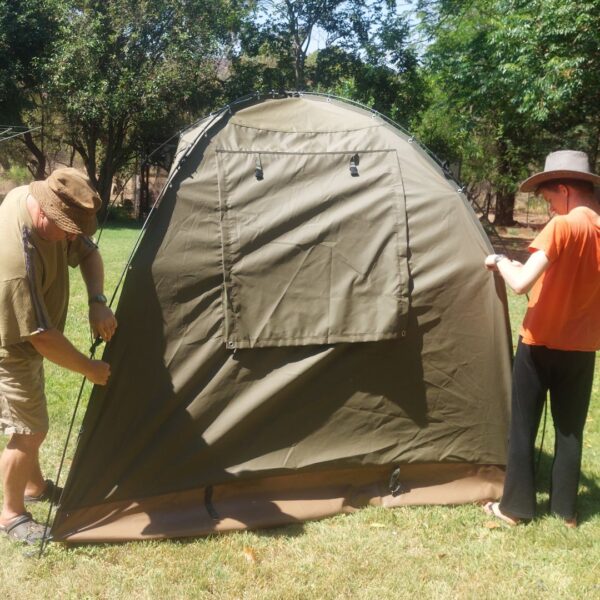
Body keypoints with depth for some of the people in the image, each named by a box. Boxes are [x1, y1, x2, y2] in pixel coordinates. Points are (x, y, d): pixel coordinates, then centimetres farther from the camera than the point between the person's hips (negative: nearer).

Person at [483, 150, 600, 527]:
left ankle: (516, 507, 16)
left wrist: (501, 261, -8)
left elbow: (521, 283, -27)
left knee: (523, 427, 7)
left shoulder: (563, 226, -18)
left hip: (541, 343, -6)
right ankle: (566, 508, 23)